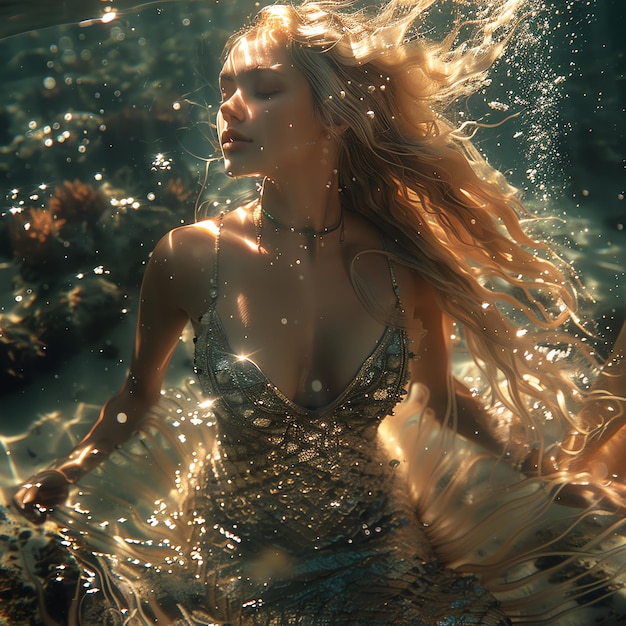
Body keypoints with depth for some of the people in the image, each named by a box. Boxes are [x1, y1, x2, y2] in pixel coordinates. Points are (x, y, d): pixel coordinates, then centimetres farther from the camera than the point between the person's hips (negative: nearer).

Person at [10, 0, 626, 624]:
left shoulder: (402, 265, -18)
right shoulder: (189, 257, -20)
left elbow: (441, 396, -1)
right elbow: (139, 395, -2)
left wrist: (547, 470, -9)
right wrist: (70, 469, -16)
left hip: (372, 547, 2)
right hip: (227, 556, 0)